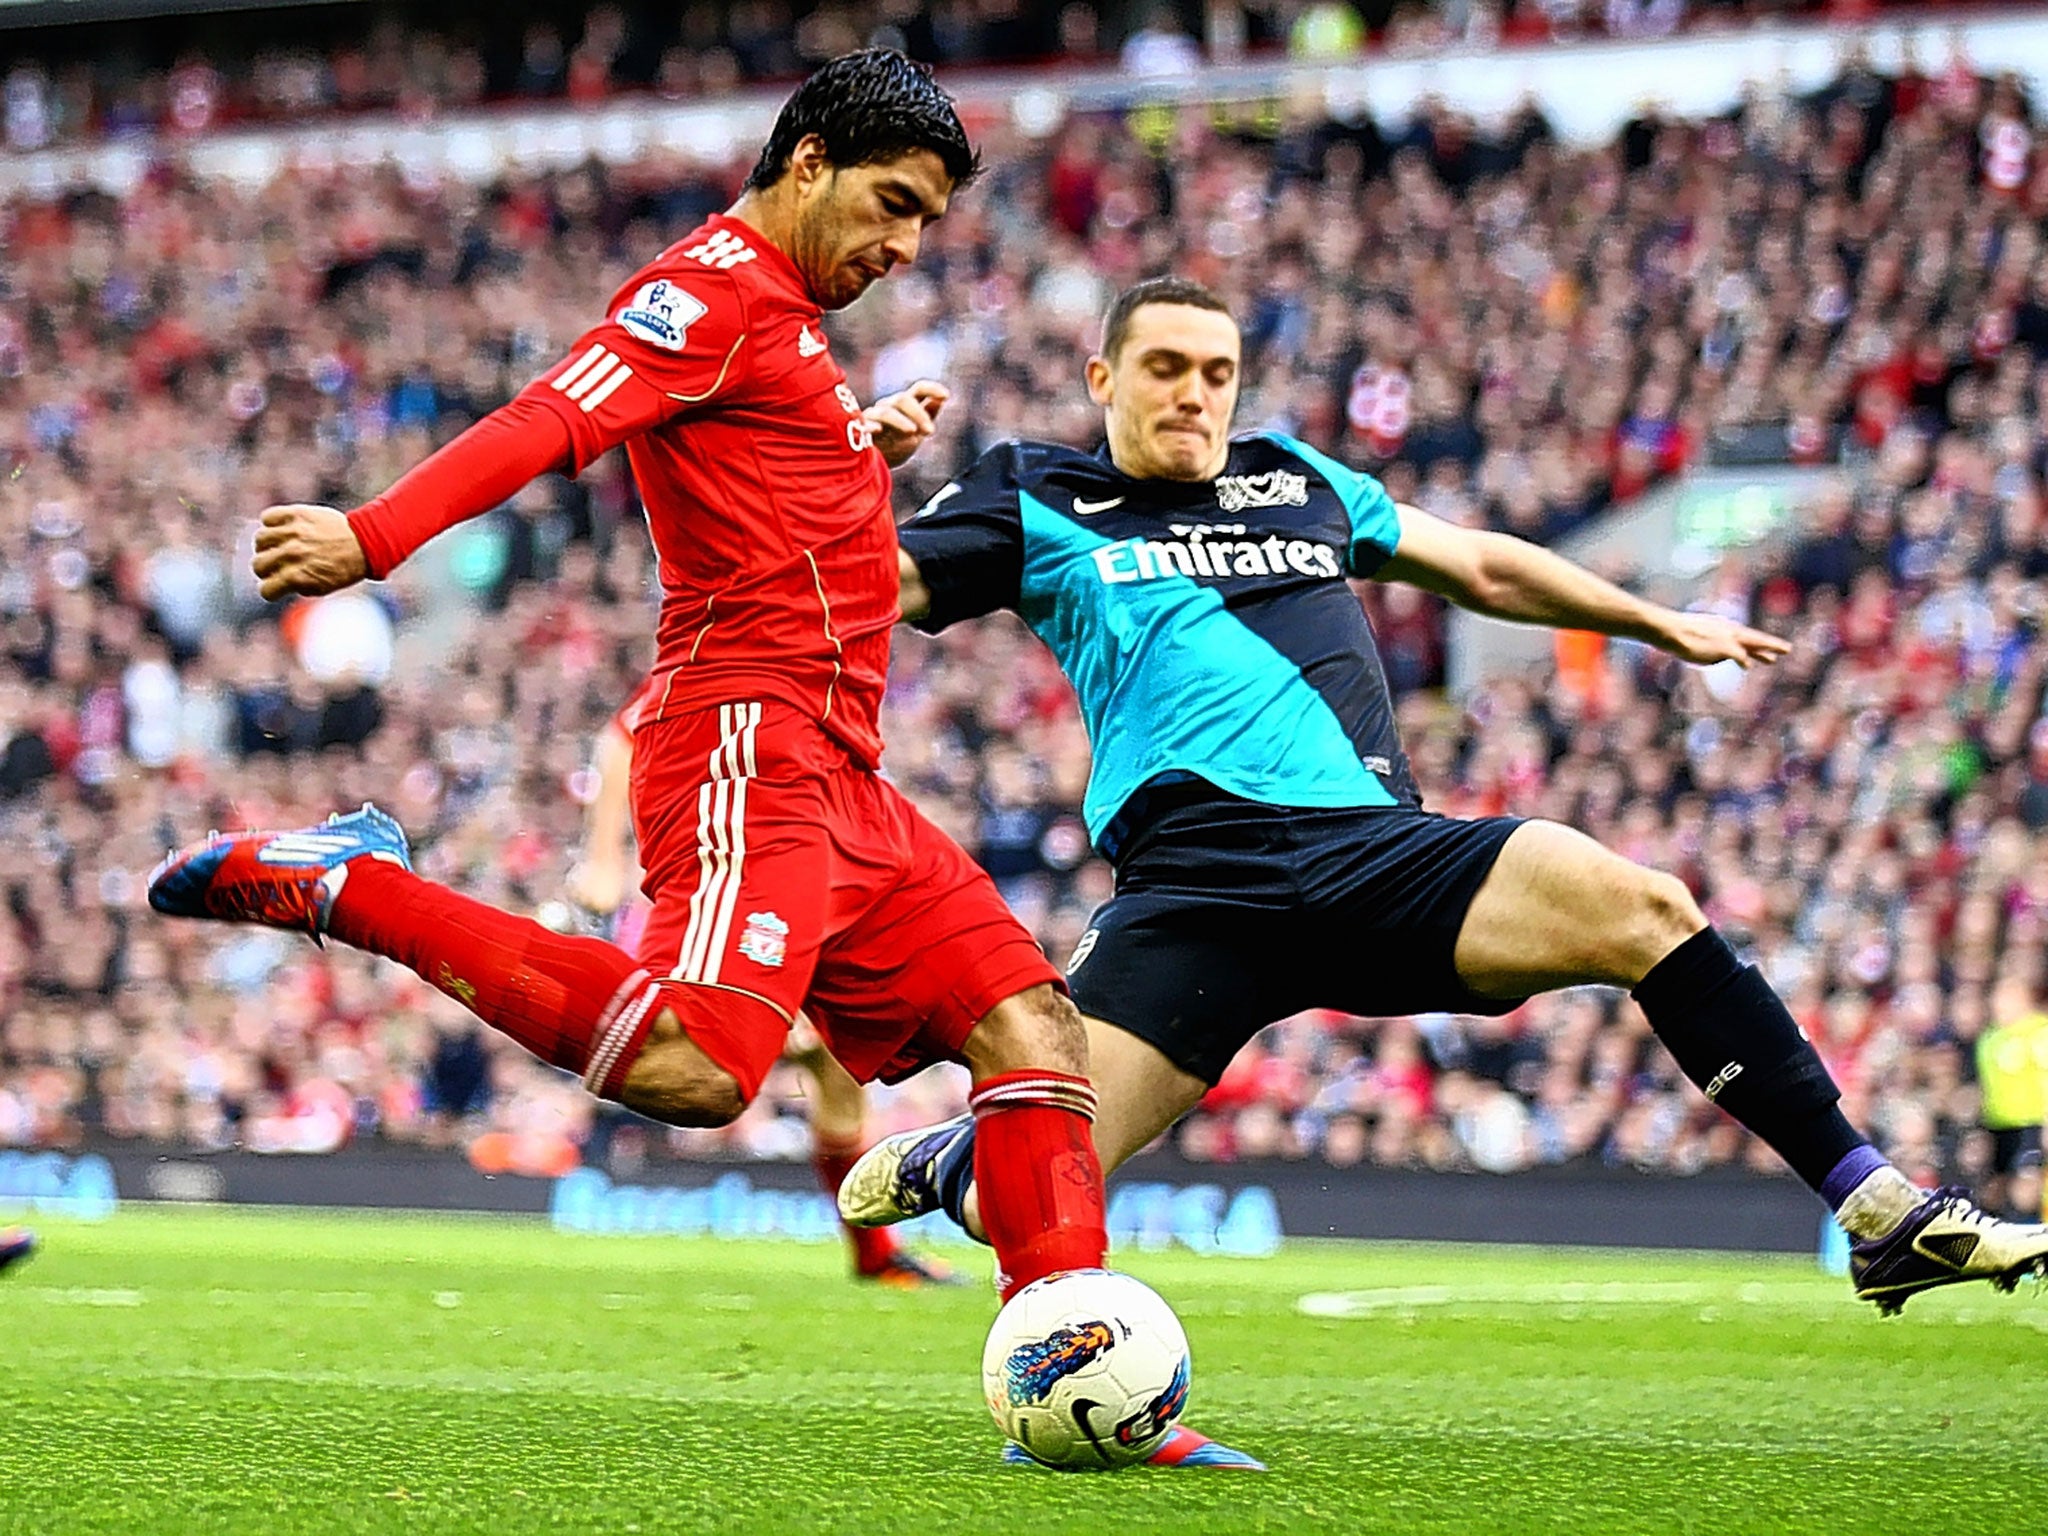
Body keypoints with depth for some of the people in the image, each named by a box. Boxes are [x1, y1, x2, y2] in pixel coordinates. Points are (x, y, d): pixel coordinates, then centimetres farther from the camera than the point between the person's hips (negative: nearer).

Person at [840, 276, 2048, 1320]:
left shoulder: (1298, 480, 25)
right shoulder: (1040, 505, 13)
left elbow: (1481, 566, 36)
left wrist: (1661, 623, 38)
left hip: (1380, 850, 3)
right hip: (1199, 881, -3)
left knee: (1643, 908, -20)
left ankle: (1881, 1212, -16)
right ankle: (933, 1163, 25)